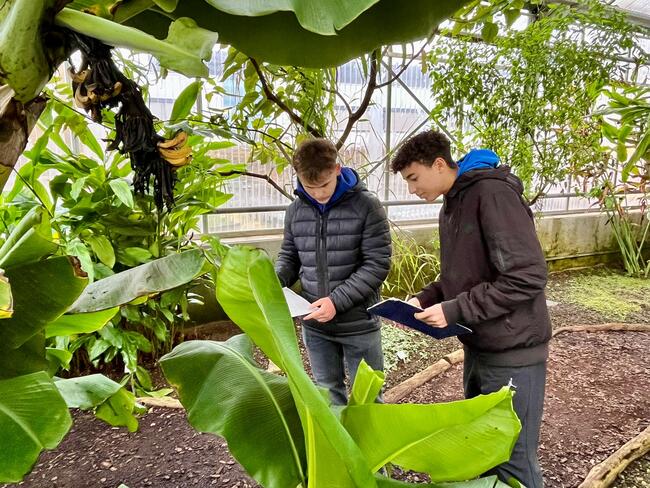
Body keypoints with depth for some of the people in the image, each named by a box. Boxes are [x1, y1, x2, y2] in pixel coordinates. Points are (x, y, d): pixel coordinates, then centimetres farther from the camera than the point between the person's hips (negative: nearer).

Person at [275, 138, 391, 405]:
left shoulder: (366, 206, -10)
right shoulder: (295, 211, 3)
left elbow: (377, 264, -14)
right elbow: (289, 257, 13)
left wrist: (337, 300, -21)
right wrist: (274, 281, -9)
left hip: (359, 324, -4)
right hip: (314, 325, 4)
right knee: (328, 393, 19)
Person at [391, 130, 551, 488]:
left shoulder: (493, 193, -19)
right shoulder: (450, 207, 10)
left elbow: (527, 277, -24)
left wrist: (454, 310, -22)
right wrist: (423, 300, 0)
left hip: (511, 352, -8)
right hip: (477, 347, 9)